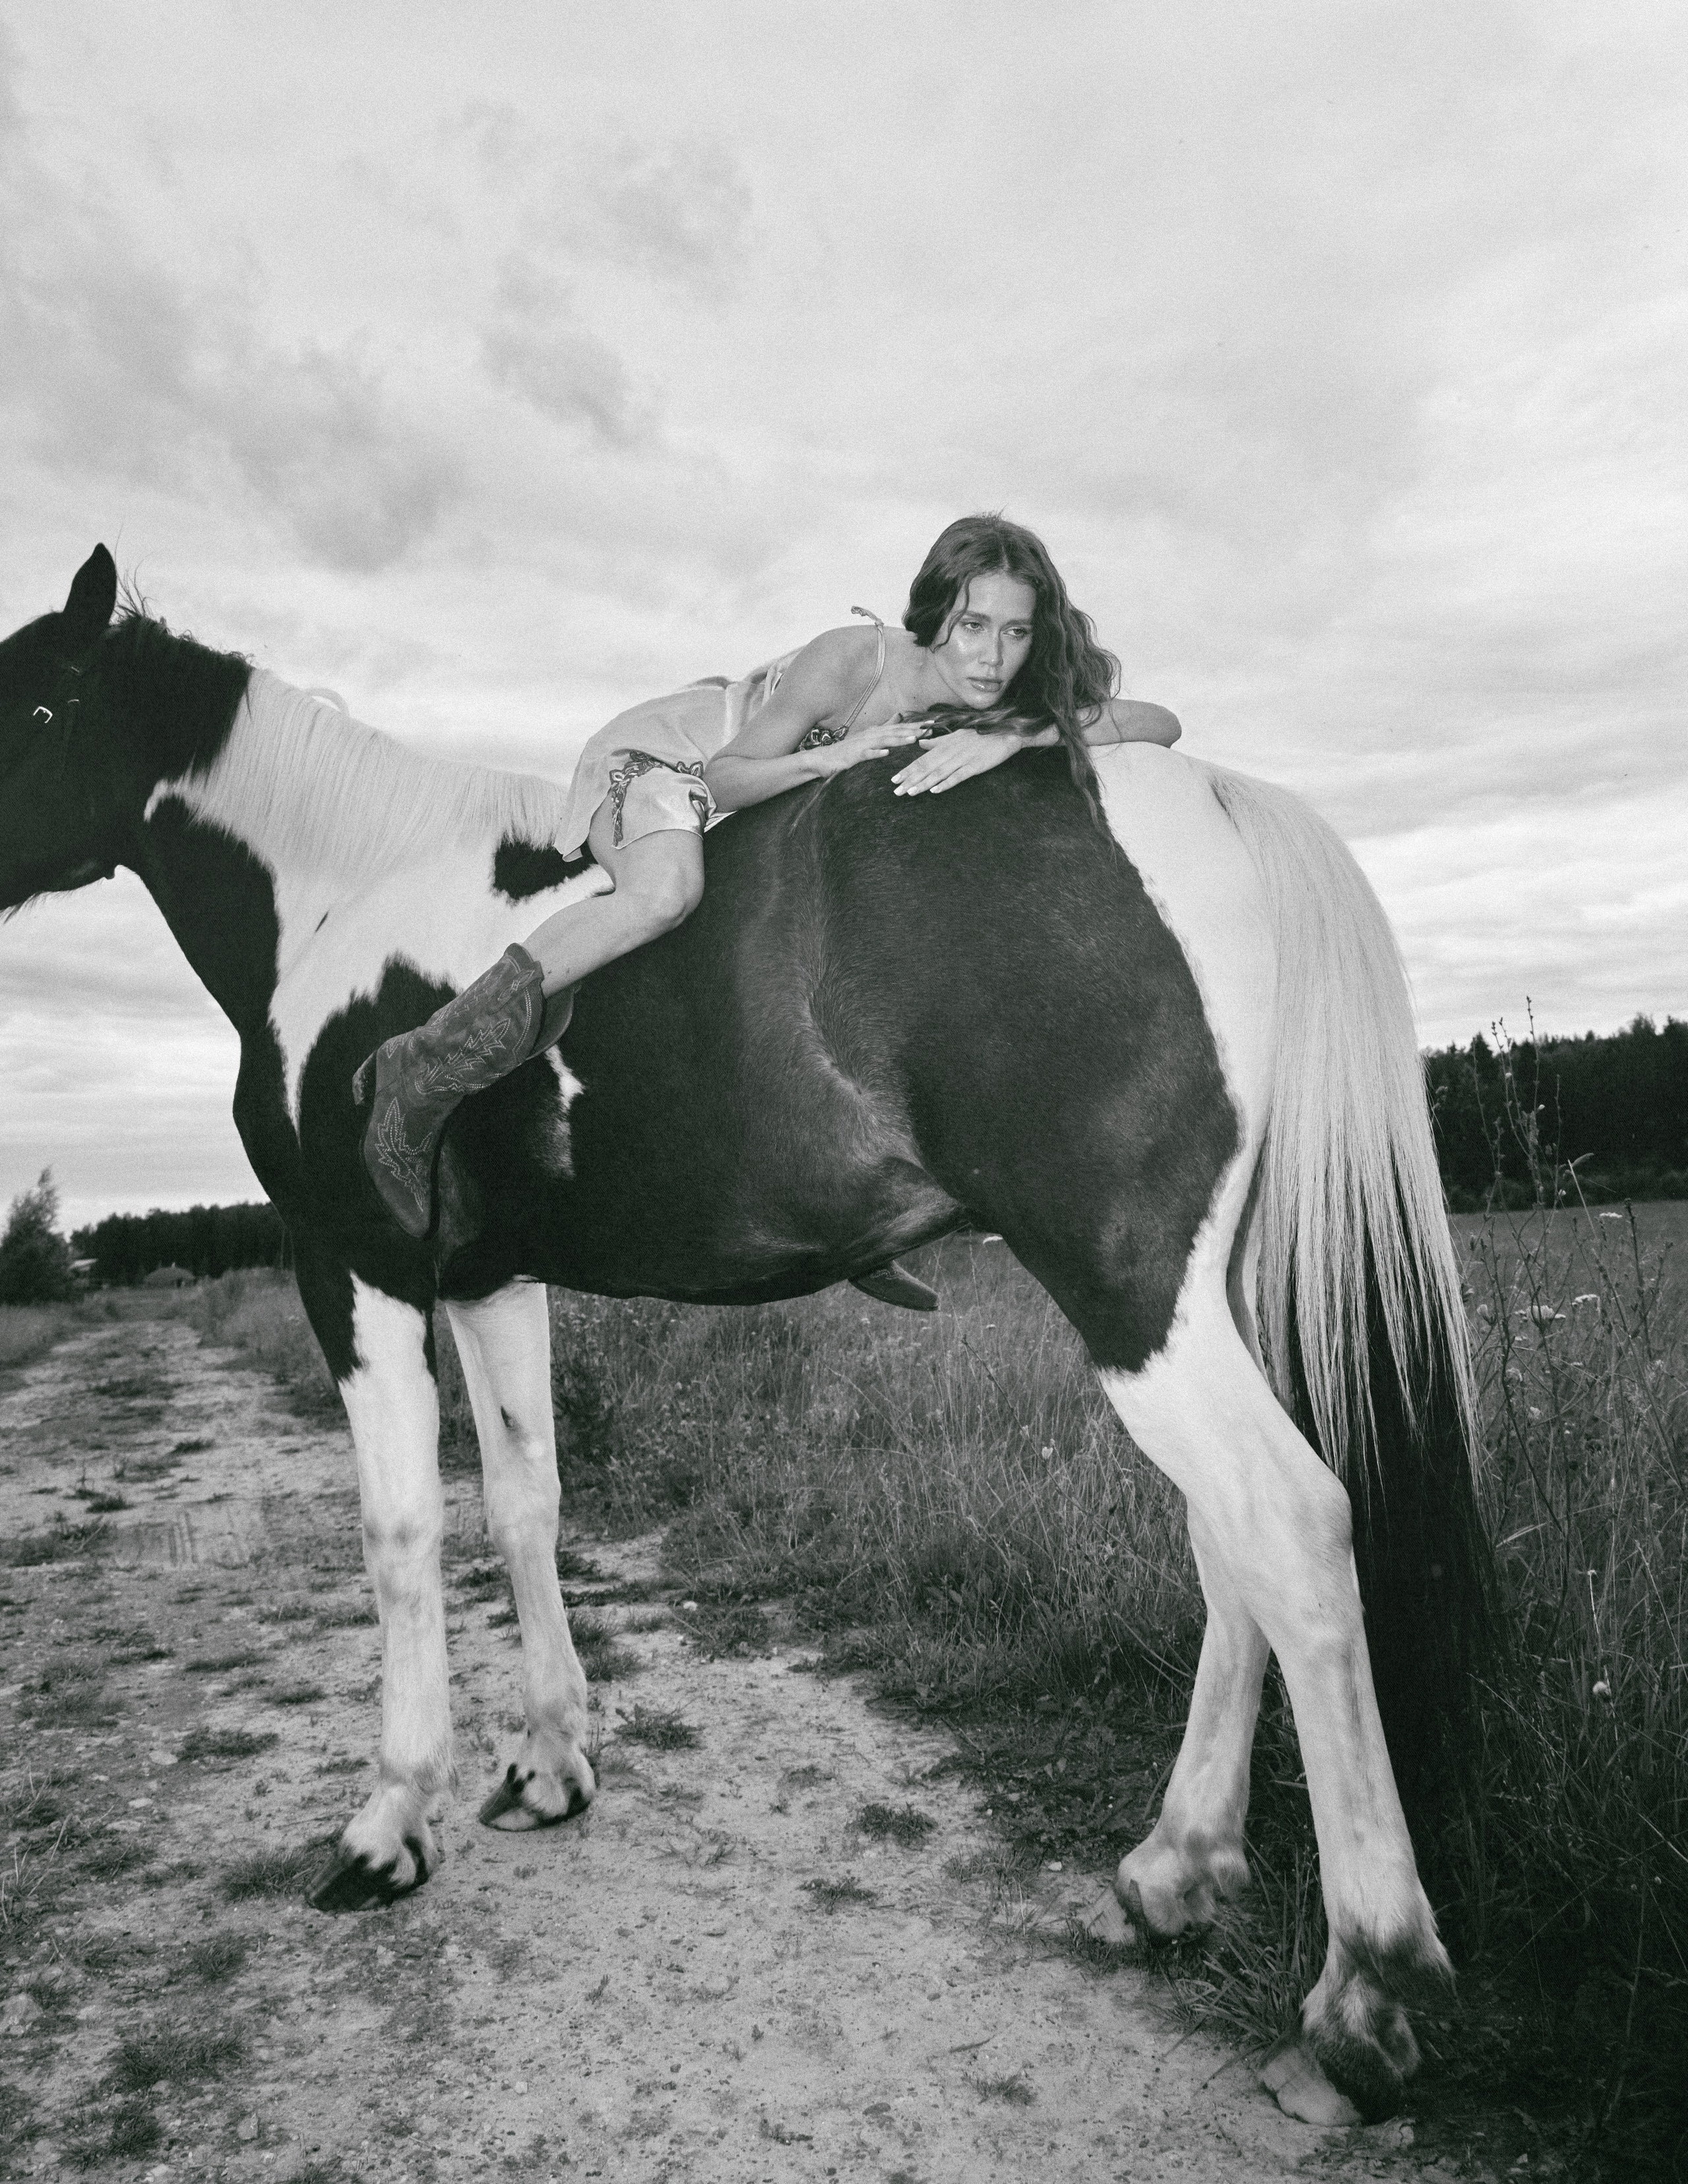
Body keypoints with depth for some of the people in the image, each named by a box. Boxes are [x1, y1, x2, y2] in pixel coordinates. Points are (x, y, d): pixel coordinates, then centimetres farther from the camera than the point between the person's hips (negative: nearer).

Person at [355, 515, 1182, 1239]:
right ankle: (423, 1070, -27)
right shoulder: (852, 662, -33)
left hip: (750, 808, 7)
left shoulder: (1008, 706, -17)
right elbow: (723, 780, -26)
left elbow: (1163, 724, -22)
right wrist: (832, 756, -42)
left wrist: (1010, 739, -35)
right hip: (656, 752, -6)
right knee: (667, 893, -38)